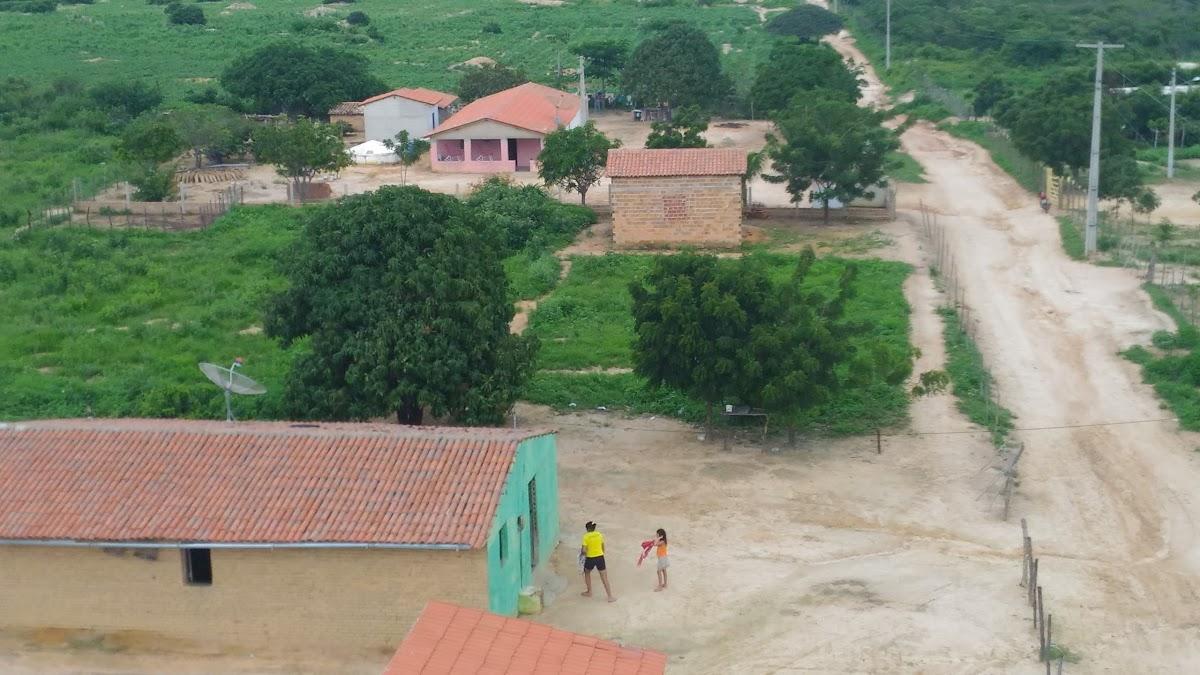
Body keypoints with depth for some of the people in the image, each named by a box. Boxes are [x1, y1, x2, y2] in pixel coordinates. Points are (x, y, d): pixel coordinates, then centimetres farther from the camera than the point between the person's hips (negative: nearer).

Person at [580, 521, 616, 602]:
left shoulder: (586, 537, -10)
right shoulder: (599, 535, 1)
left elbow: (583, 550, -15)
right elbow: (603, 547, 11)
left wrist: (582, 553, 7)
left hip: (590, 558, -2)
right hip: (600, 557, 2)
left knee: (587, 573, 27)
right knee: (604, 577, 5)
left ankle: (589, 592, 33)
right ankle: (610, 597, 3)